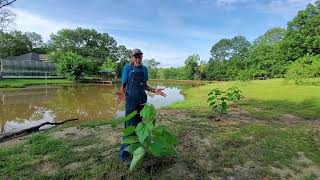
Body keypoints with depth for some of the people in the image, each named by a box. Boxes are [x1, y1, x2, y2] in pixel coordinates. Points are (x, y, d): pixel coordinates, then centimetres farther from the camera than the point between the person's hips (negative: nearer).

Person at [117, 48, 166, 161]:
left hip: (142, 101, 5)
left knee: (139, 124, 13)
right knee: (130, 126, -5)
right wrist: (121, 93, -26)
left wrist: (154, 90, -1)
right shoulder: (127, 68, -5)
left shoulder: (144, 69, 8)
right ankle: (124, 152, 7)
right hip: (131, 101, -5)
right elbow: (123, 85, -4)